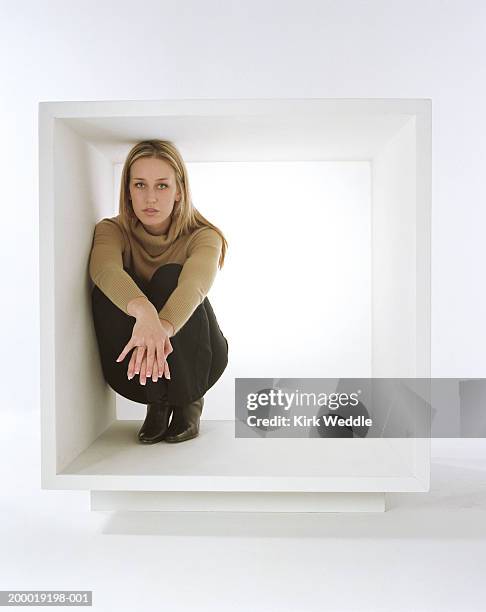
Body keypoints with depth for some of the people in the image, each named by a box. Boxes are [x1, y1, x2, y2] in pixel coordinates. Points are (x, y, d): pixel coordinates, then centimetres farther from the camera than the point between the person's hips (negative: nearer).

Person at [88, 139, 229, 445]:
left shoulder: (203, 236, -13)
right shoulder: (112, 230, -9)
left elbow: (195, 285, -37)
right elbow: (104, 269, -34)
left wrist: (162, 327, -58)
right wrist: (144, 312, -56)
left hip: (194, 359, -1)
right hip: (134, 362, 2)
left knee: (170, 277, -27)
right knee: (106, 291, -25)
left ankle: (190, 401, -11)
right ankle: (157, 402, -11)